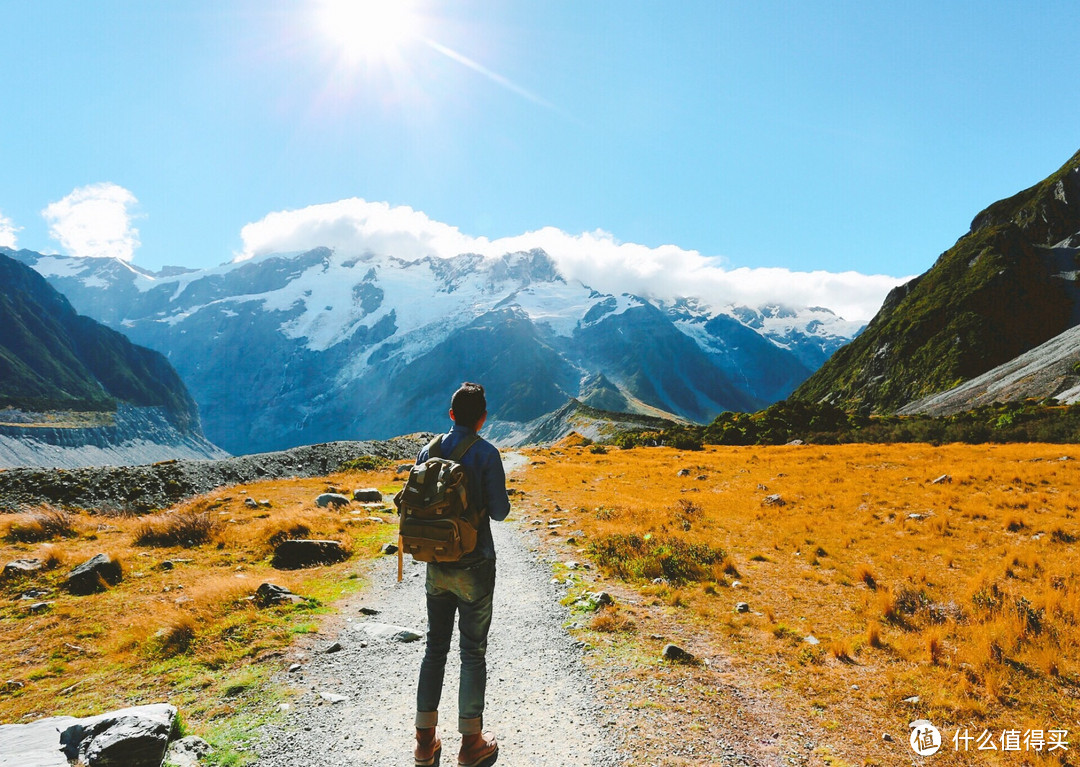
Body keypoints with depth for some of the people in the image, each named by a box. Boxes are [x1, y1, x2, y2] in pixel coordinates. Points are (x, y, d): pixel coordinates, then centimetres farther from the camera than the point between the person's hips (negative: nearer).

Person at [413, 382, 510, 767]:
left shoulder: (428, 450, 0)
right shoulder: (486, 453, -14)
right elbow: (499, 511, -12)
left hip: (436, 565, 5)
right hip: (474, 566, -4)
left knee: (435, 647, 17)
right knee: (473, 652, 8)